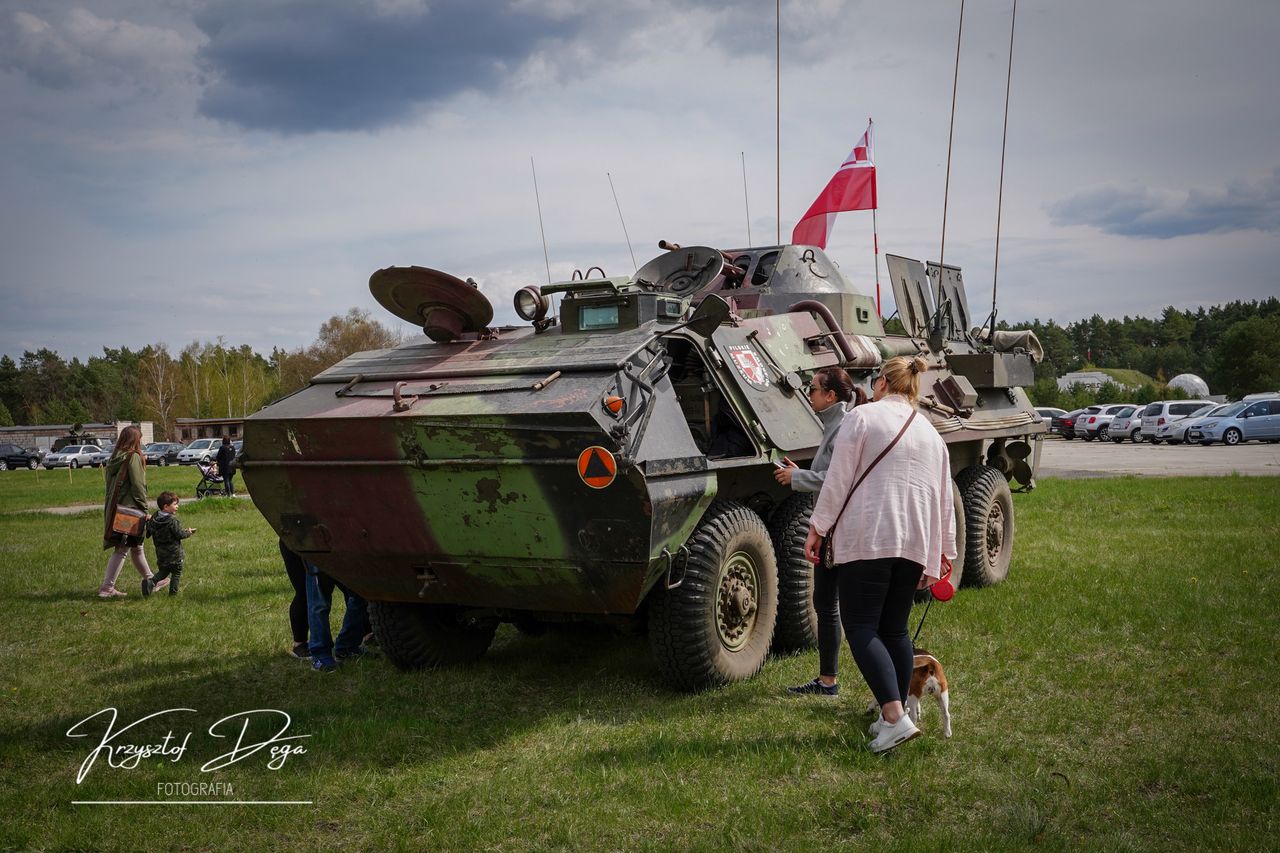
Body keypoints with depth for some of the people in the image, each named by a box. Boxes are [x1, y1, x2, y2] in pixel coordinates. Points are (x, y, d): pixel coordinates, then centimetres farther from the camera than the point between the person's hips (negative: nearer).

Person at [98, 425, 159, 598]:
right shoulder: (134, 457, -12)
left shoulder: (114, 458, 11)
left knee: (136, 546, 18)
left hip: (114, 508, 8)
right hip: (129, 508, -8)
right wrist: (144, 508, -11)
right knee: (122, 549, -3)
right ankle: (107, 587, -5)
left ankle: (150, 580, 30)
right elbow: (138, 485, -16)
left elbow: (109, 482, 13)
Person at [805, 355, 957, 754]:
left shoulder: (862, 417, 0)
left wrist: (817, 528, 0)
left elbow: (837, 481, -6)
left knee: (861, 627, -5)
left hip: (866, 540, -6)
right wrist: (942, 555, 27)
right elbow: (944, 502, 20)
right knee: (895, 628, 15)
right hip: (915, 545, 6)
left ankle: (895, 717, -17)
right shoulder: (931, 433, 18)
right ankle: (892, 715, 17)